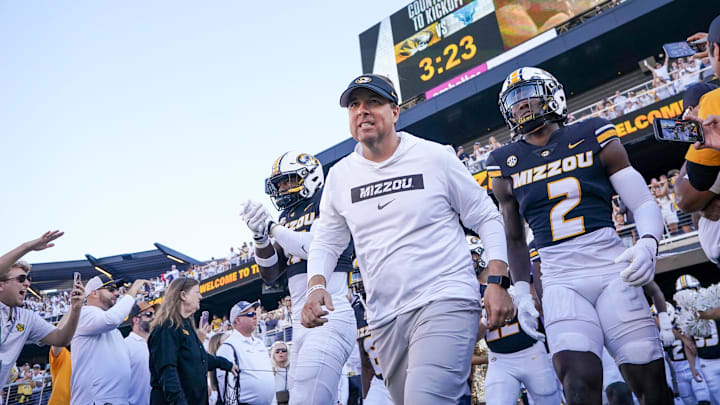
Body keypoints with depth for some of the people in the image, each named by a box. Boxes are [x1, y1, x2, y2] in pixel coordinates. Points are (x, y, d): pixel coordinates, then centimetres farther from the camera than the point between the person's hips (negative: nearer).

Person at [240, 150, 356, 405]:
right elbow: (270, 274, 16)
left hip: (329, 319, -9)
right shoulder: (287, 220, 19)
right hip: (302, 324, 9)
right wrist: (261, 237, -1)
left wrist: (273, 228, -10)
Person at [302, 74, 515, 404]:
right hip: (385, 319, 5)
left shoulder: (435, 157, -2)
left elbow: (487, 219, 2)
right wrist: (317, 286, -7)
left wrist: (498, 283, -7)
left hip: (444, 303, -4)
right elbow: (326, 243, 13)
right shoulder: (340, 176, 8)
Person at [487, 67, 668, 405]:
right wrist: (522, 289, 12)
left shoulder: (593, 137, 6)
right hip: (560, 283, 0)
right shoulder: (506, 165, 11)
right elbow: (515, 239, 21)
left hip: (613, 272, 0)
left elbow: (644, 204, 5)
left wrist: (647, 245, -14)